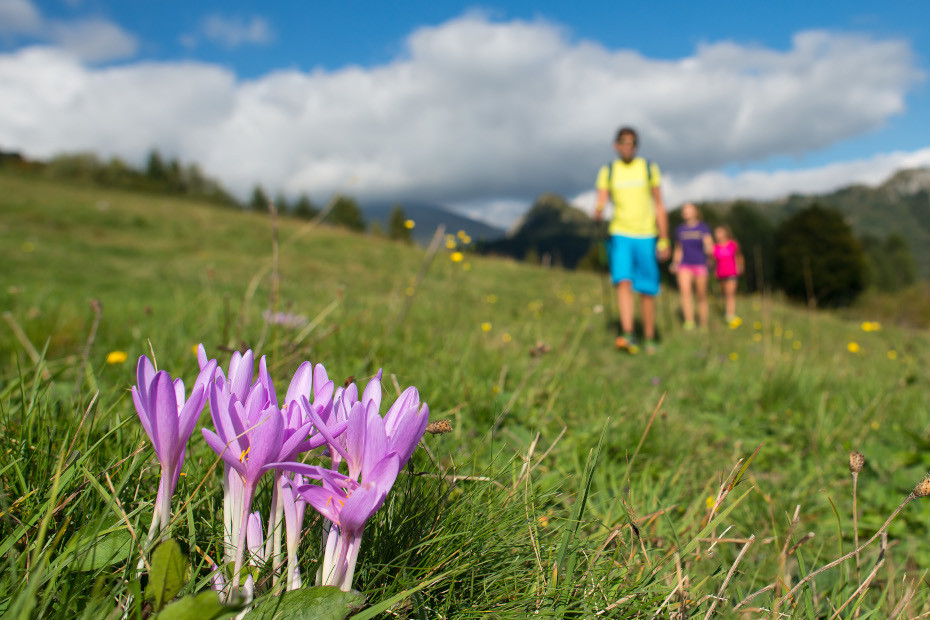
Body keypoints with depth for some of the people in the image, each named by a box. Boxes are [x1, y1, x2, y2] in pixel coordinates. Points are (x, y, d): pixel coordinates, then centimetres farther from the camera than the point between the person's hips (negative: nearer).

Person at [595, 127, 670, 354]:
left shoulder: (649, 169, 4)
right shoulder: (607, 171, 5)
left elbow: (659, 206, 6)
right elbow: (600, 204, 0)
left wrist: (664, 241, 1)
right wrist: (598, 212, -26)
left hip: (646, 237, 0)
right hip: (620, 234, 0)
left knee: (647, 291, 2)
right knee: (623, 282, -21)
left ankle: (649, 340, 15)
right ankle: (628, 336, -29)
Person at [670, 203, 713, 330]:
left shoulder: (703, 227, 2)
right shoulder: (679, 229, 10)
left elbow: (710, 247, -4)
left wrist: (709, 249, -27)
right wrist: (675, 264, 7)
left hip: (700, 264, -1)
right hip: (684, 265, 2)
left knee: (701, 296, 3)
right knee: (684, 290, -21)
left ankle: (703, 324, 16)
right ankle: (689, 322, -26)